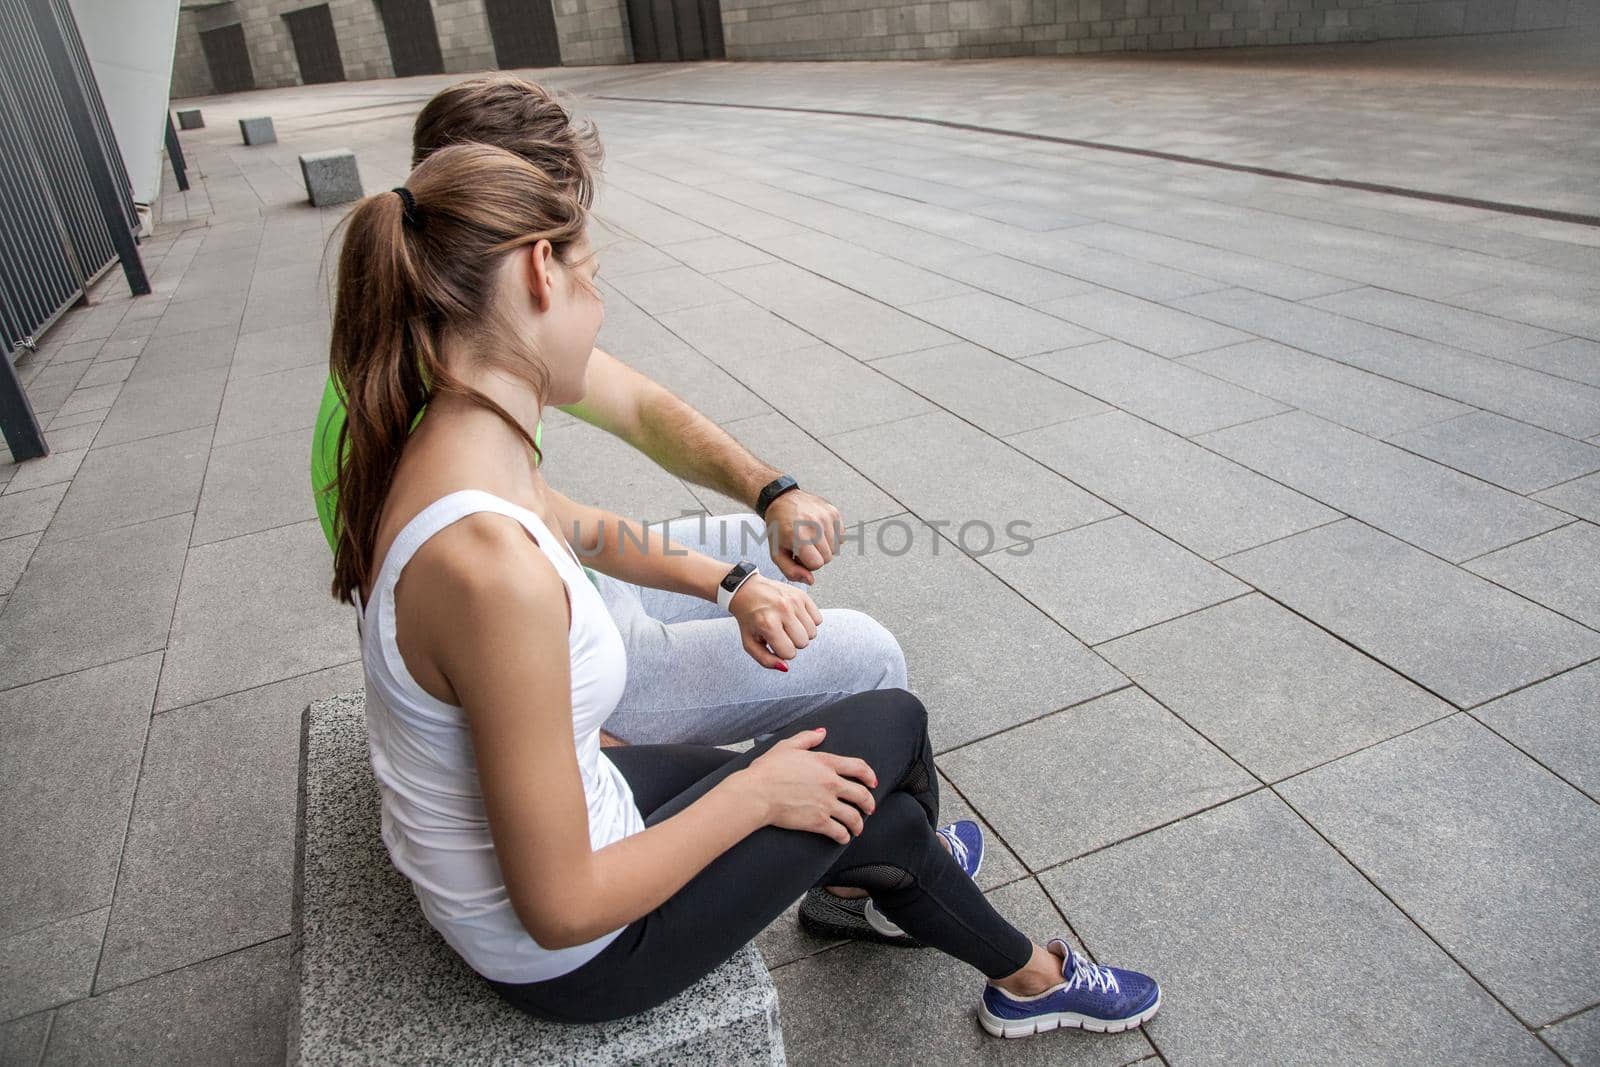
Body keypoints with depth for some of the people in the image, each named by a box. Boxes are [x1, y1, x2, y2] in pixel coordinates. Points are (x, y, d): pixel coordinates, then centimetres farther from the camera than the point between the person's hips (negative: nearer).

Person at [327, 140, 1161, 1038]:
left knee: (885, 814, 17)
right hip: (572, 959, -7)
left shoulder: (439, 453, -8)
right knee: (894, 725, 7)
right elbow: (565, 909, -29)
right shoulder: (491, 563, -37)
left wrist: (731, 584, 4)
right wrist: (755, 794, -17)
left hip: (507, 837, 7)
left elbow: (580, 528, 15)